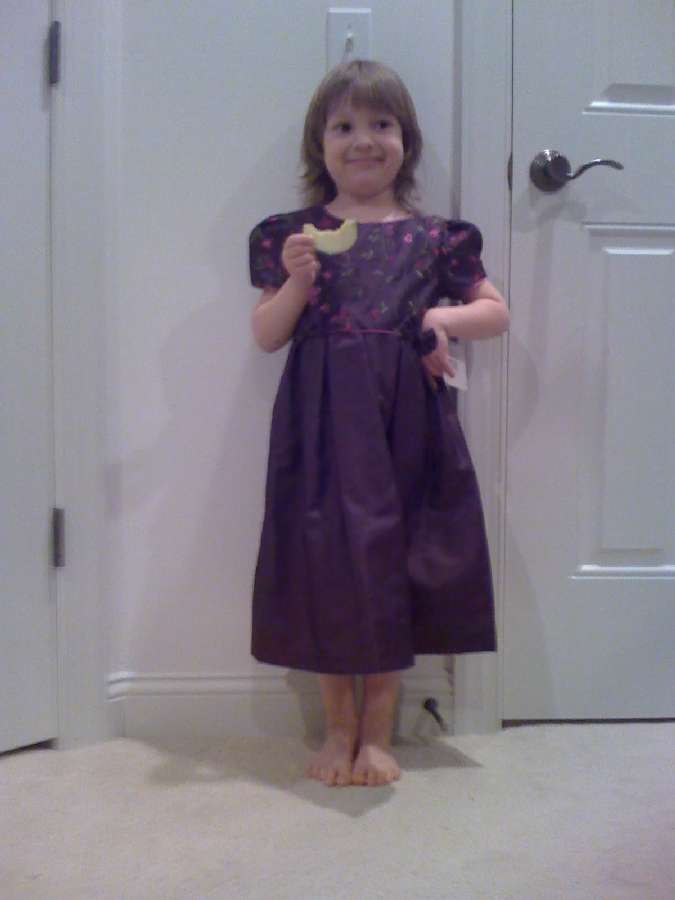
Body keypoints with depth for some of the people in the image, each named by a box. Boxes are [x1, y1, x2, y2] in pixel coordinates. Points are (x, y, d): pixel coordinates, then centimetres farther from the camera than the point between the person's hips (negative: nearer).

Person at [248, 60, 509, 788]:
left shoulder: (432, 237, 7)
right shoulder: (295, 234, 6)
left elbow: (497, 311, 14)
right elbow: (265, 335, 5)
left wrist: (445, 317, -5)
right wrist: (296, 282, -12)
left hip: (402, 422, 1)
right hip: (321, 424, 0)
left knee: (392, 567, 4)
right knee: (326, 565, 2)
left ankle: (377, 733, 21)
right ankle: (339, 726, 22)